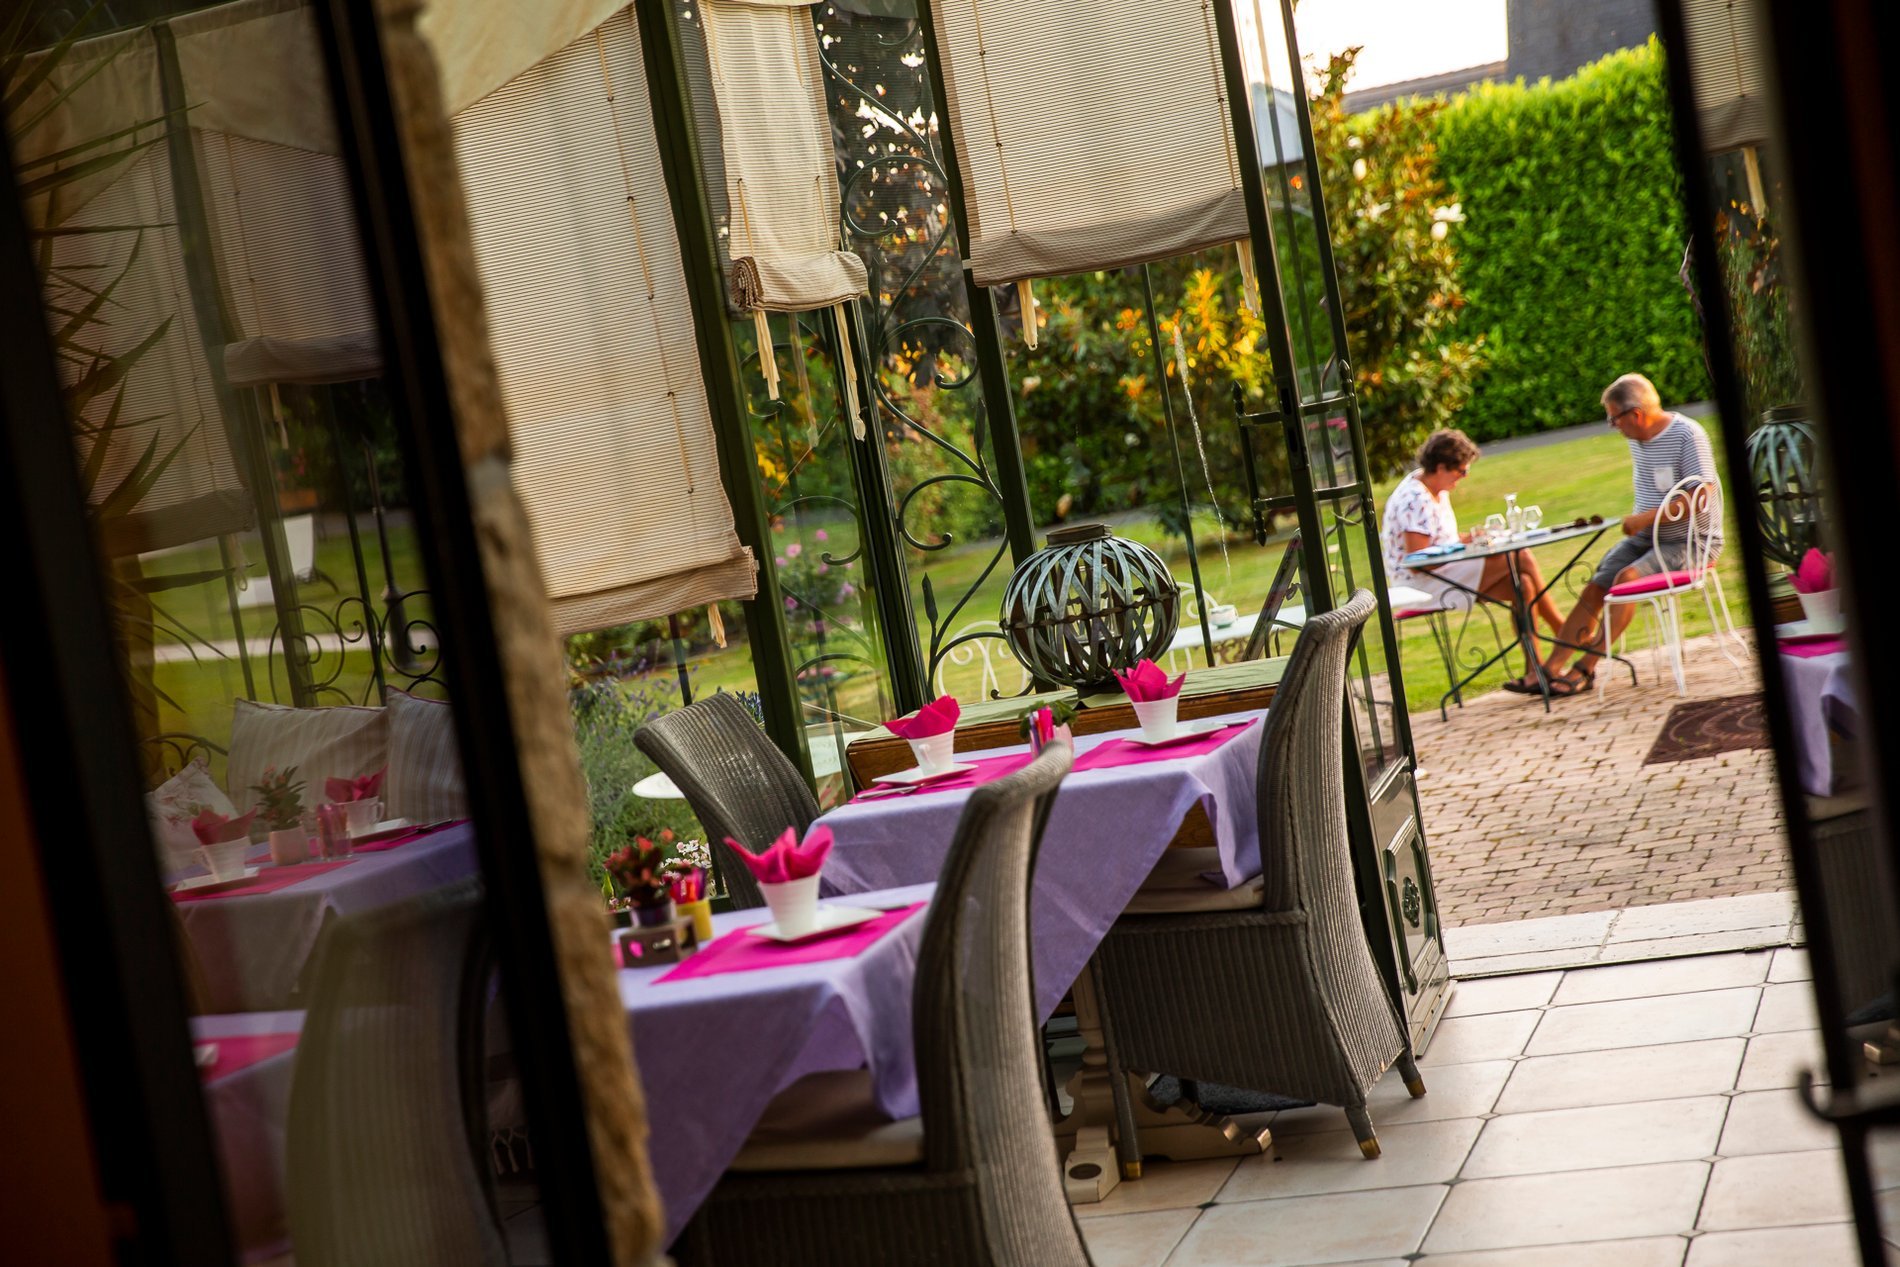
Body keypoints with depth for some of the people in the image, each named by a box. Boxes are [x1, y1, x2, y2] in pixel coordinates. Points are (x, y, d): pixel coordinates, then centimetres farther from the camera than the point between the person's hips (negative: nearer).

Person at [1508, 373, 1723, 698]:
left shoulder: (1687, 435, -16)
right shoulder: (1636, 439, 9)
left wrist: (1647, 517, -24)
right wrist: (1634, 518, 5)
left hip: (1690, 541, -8)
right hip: (1647, 538, 8)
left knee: (1627, 577, -29)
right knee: (1594, 588, -8)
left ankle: (1585, 670, -25)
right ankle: (1550, 669, -11)